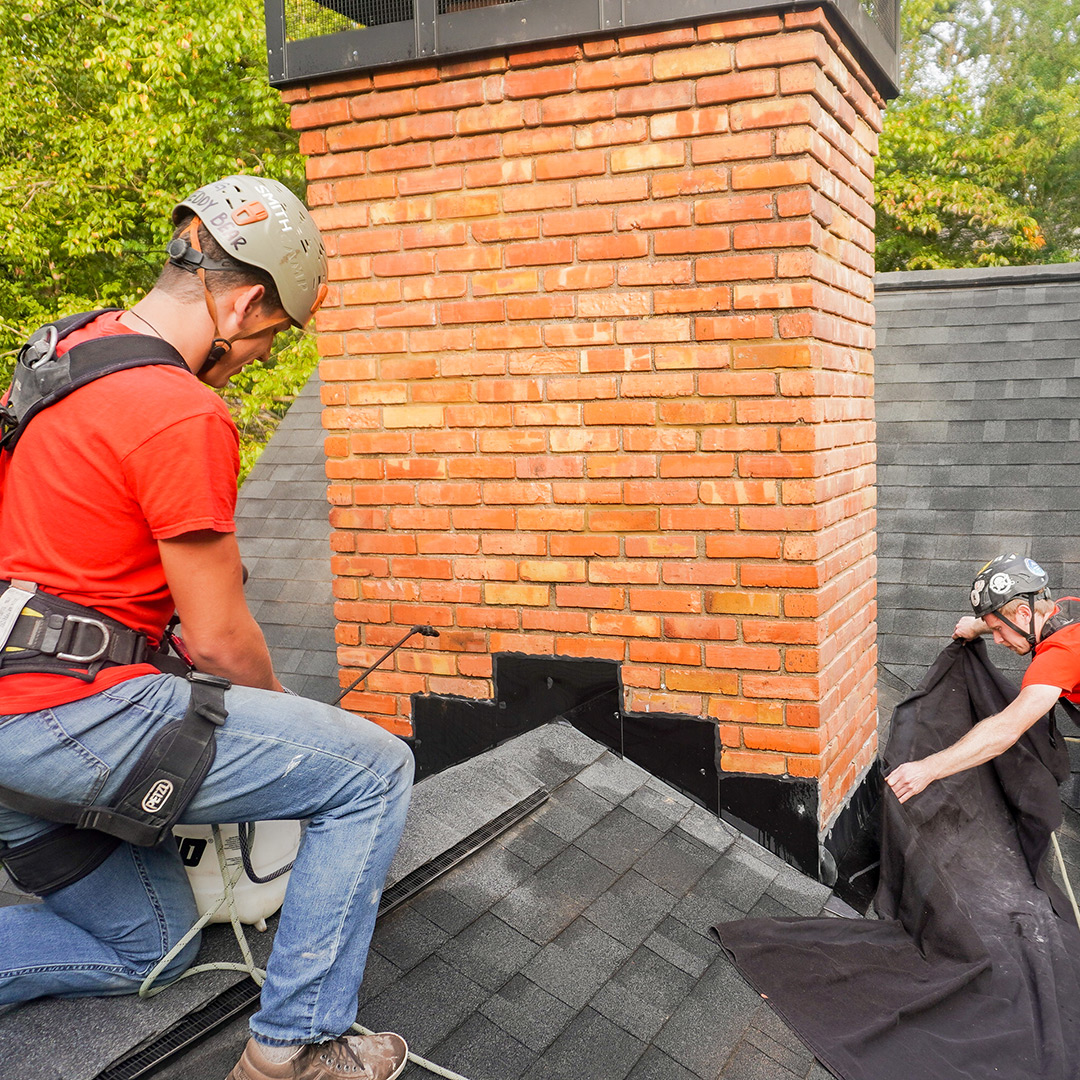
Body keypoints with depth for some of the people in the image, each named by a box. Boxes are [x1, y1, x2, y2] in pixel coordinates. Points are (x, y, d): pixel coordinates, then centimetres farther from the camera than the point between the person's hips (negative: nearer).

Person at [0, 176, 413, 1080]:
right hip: (80, 713, -10)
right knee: (375, 768, -4)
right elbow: (220, 640, -12)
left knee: (150, 949, 23)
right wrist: (278, 702, 9)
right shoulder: (184, 415, -18)